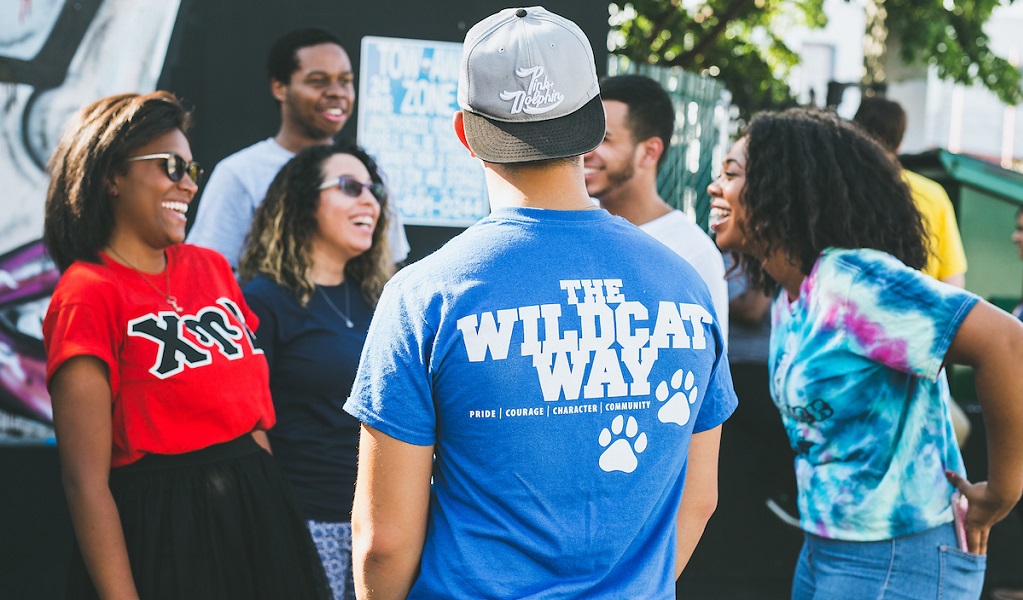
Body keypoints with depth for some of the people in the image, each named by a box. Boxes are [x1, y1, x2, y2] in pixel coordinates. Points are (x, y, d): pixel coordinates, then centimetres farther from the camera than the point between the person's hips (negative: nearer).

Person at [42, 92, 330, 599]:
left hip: (256, 518, 7)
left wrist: (282, 533, 7)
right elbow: (86, 482, -15)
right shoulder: (88, 295, -11)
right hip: (163, 537, -7)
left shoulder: (211, 268, 10)